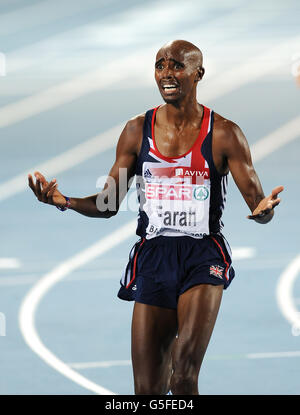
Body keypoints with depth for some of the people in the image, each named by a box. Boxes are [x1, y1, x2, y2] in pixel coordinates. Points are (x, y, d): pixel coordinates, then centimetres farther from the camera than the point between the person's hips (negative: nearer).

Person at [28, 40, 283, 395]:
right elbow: (108, 204, 10)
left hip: (204, 256, -3)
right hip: (154, 257, 3)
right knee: (148, 389, 3)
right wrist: (63, 201, -9)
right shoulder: (137, 131, 6)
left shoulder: (224, 134, -1)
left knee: (184, 374, -24)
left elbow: (257, 202, -2)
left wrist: (263, 210, -27)